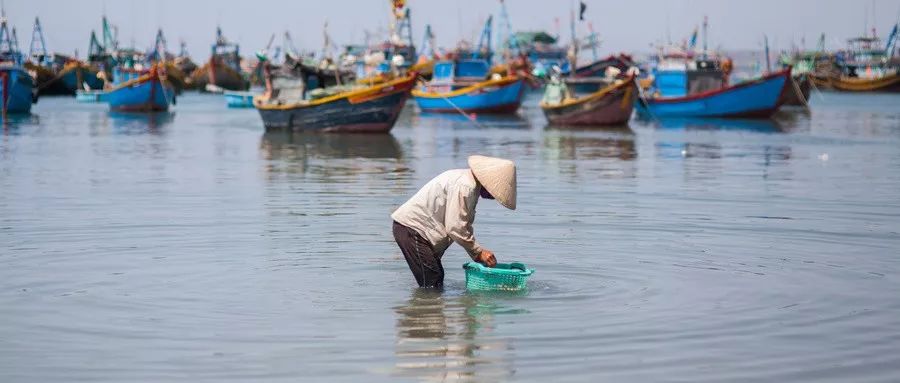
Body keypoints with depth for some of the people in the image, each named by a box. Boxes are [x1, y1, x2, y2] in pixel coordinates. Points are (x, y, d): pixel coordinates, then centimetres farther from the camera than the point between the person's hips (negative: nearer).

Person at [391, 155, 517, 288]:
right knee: (431, 284, -13)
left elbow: (464, 225, 16)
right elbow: (455, 228, -23)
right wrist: (479, 252, -13)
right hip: (412, 228, -11)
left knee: (437, 282, 11)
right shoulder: (464, 187, -22)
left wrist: (477, 255, 8)